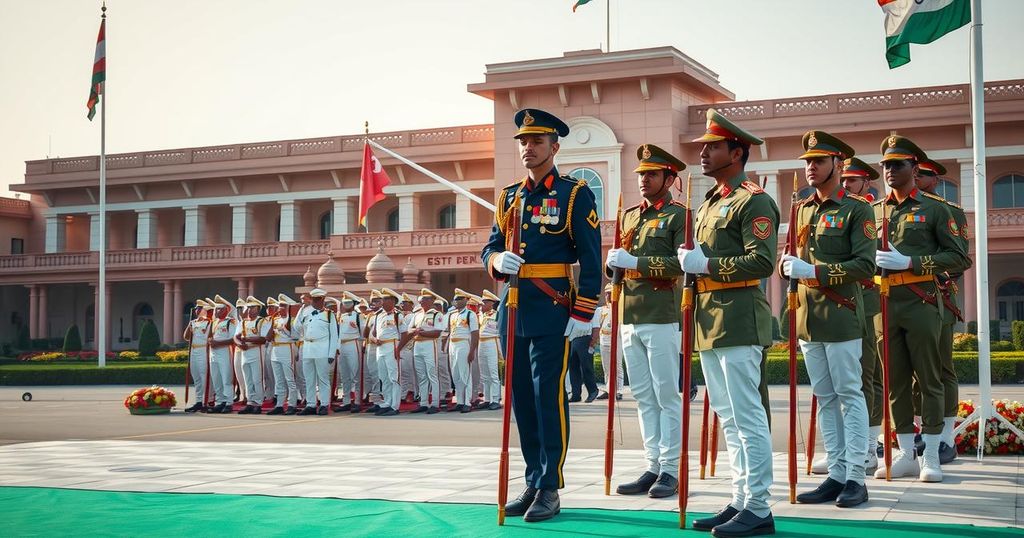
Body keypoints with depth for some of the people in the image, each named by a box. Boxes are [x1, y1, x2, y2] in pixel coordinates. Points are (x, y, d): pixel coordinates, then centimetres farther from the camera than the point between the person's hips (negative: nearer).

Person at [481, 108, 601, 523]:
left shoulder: (575, 194, -1)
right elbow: (490, 248, 16)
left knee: (549, 397, -5)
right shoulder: (509, 197, 16)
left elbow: (590, 258, -5)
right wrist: (497, 260, -9)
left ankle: (550, 489, 2)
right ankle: (534, 481, 19)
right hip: (513, 307, 6)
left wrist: (583, 314, -12)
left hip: (551, 309, -6)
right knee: (522, 398, 9)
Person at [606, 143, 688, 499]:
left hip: (662, 316, -7)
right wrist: (613, 262, 5)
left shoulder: (678, 215, -3)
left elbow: (683, 263, -16)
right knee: (643, 396, 9)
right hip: (630, 317, 7)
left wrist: (636, 262, -19)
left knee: (667, 395, -2)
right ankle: (653, 466, 15)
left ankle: (671, 471, 4)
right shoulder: (629, 216, 18)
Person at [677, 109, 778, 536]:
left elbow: (762, 261, -19)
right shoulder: (709, 204, 20)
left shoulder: (754, 201, -8)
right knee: (728, 417, 12)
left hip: (738, 320, -10)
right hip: (710, 321, 10)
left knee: (747, 417, -6)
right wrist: (690, 260, 7)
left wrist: (706, 265, -17)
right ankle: (740, 501, 19)